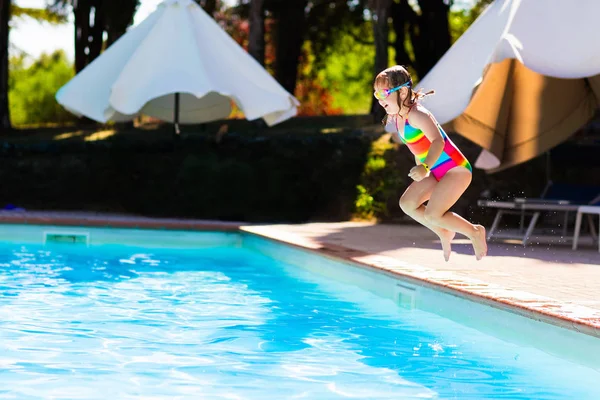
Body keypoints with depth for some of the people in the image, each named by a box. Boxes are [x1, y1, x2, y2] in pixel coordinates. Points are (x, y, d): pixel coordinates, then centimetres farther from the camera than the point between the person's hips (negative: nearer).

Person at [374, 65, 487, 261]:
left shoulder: (416, 114, -23)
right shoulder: (395, 117, 4)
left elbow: (438, 141, -38)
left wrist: (425, 167, -52)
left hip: (456, 169, -9)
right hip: (437, 172, 9)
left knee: (432, 215, -15)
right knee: (407, 203, 3)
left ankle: (475, 232, 5)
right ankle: (444, 233, 17)